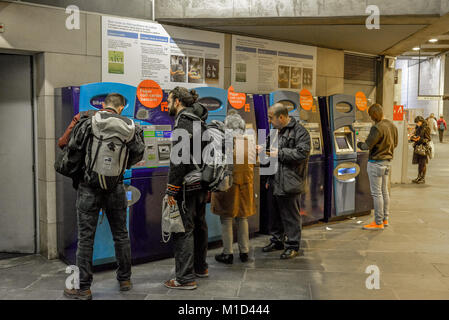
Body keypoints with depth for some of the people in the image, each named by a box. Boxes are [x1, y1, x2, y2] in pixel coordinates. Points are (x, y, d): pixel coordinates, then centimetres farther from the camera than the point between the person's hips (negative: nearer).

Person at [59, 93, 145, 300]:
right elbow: (138, 151, -5)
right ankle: (125, 279, 26)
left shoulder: (84, 118, 0)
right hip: (116, 186, 2)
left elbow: (63, 143, 0)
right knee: (121, 234, 15)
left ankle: (83, 288, 11)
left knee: (86, 237, 5)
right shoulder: (126, 123, 2)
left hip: (89, 187, -1)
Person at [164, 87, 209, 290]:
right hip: (202, 183, 10)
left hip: (187, 185, -10)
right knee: (199, 225, 18)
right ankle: (200, 267, 32)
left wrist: (172, 189, -19)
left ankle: (186, 278, 1)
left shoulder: (183, 121, -14)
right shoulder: (199, 121, 15)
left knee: (183, 229, -4)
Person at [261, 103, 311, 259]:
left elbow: (302, 153, -22)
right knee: (276, 214, 18)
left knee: (291, 216, 0)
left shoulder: (299, 131, -12)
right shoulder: (280, 131, 18)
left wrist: (279, 153, -17)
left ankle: (292, 246, 11)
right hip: (277, 182, 9)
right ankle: (277, 241, 32)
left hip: (290, 184, -9)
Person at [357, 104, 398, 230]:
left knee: (376, 193, -2)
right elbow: (395, 144, 17)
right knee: (384, 191, 16)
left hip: (376, 162, -9)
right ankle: (385, 219, 24)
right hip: (388, 161, 9)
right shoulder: (392, 126, 7)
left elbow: (368, 145, -20)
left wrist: (360, 144, 0)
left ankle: (378, 222, 3)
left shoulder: (377, 128, -21)